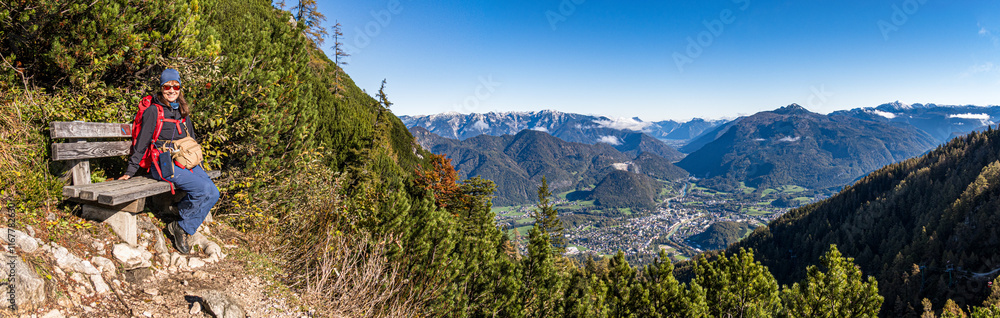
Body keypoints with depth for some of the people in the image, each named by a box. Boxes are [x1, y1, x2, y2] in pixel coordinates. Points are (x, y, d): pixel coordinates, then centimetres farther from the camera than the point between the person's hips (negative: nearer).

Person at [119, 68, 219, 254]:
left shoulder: (182, 111, 17)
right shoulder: (154, 111, -4)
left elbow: (191, 139, 26)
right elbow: (141, 143, -3)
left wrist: (196, 162, 20)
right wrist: (131, 171, -2)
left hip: (185, 162, 7)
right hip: (164, 164, -7)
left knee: (214, 194, -13)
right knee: (204, 189, -25)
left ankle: (184, 228, -2)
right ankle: (180, 225, -5)